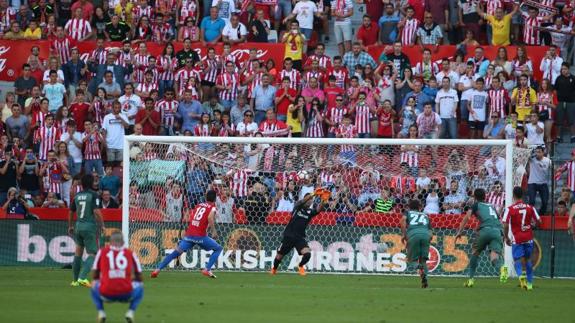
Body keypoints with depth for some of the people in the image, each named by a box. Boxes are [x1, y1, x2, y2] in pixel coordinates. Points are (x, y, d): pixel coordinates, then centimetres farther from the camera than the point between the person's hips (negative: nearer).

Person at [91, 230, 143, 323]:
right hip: (126, 294, -1)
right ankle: (131, 311, 8)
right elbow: (139, 276, 17)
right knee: (140, 287, 30)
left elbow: (95, 276, 19)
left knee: (94, 286, 33)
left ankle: (101, 311, 10)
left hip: (106, 294, 1)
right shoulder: (130, 253, 10)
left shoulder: (102, 252, 10)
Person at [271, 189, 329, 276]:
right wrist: (313, 194, -42)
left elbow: (319, 209, -20)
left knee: (307, 254, -20)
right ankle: (274, 269, 38)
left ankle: (300, 266, 11)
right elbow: (302, 201, -26)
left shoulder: (310, 211, 1)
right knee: (279, 256, 7)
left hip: (300, 237, 2)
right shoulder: (298, 206, -4)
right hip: (289, 236, -2)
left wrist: (323, 201, -41)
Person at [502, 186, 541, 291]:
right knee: (527, 259, 18)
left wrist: (506, 238, 1)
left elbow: (505, 225, -13)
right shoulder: (530, 208, 0)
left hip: (516, 239, -3)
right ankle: (529, 283, 21)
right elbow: (538, 221, 5)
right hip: (528, 238, 3)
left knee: (518, 260, 2)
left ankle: (521, 274, -28)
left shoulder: (510, 209, -8)